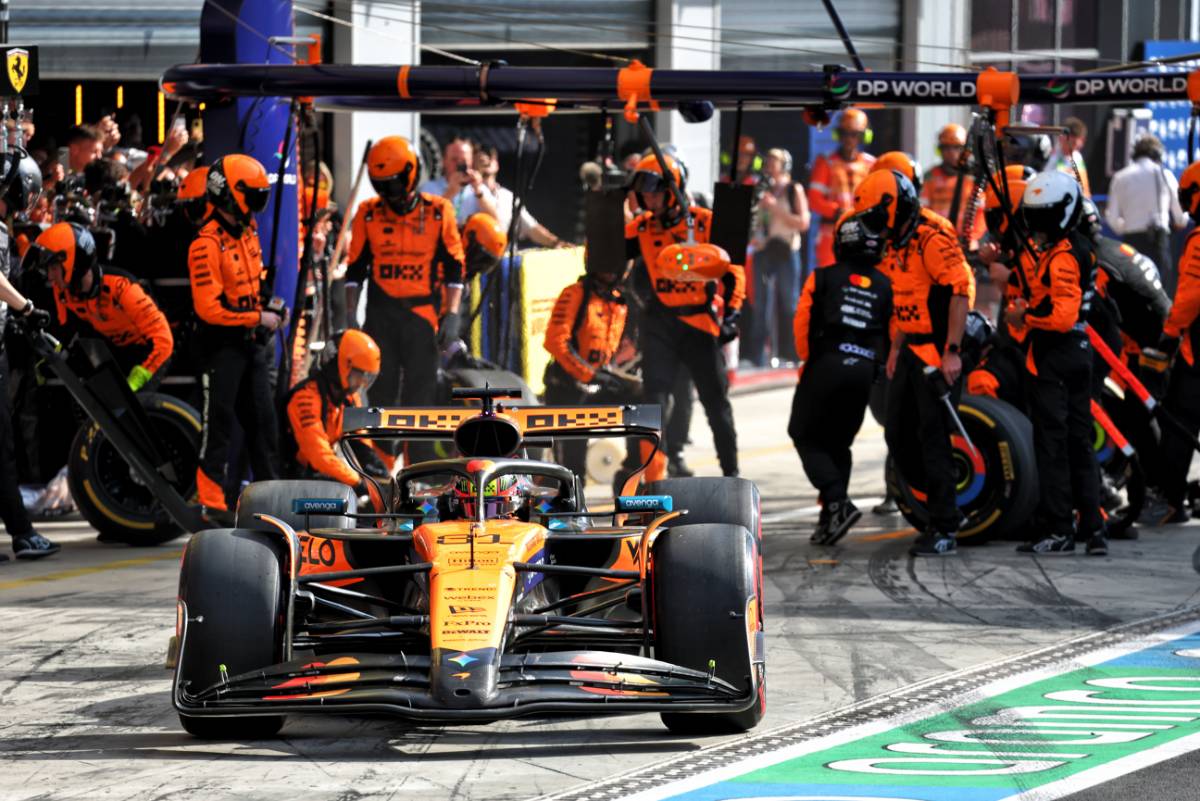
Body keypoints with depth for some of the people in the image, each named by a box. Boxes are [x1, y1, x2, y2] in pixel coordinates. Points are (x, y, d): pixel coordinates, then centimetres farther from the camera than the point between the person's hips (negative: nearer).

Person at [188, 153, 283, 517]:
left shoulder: (247, 231, 10)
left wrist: (269, 312, 10)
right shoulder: (207, 244, -19)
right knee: (219, 422, -4)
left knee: (263, 421, 13)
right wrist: (258, 318, -16)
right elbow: (209, 308, -22)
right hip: (223, 344, -9)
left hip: (251, 341, 9)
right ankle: (210, 501, 1)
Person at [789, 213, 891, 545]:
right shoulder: (886, 287, 11)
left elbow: (802, 324, 0)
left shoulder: (823, 278, 3)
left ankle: (836, 502, -16)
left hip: (826, 365, -4)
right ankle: (831, 518, 11)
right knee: (839, 443, 17)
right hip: (864, 371, 4)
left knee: (807, 437, 5)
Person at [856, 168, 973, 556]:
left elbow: (960, 291, -23)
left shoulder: (933, 236, -18)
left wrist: (952, 352, -25)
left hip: (938, 351, -10)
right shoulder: (898, 242, 14)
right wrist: (896, 348, 22)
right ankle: (941, 509, 22)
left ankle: (944, 529, -1)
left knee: (933, 436, -7)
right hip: (913, 349, 10)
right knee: (898, 435, 12)